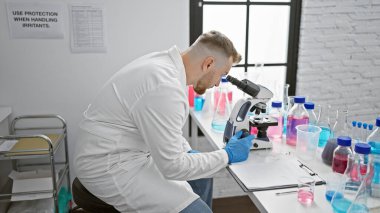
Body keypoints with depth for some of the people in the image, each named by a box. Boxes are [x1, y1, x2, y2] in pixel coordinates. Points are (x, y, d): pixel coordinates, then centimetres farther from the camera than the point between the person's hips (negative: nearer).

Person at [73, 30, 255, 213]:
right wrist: (227, 155, -13)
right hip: (110, 164, -10)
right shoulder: (165, 86, -30)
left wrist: (189, 152, 4)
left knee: (201, 179, 16)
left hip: (129, 152, 10)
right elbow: (172, 166, -24)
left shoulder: (164, 64, 0)